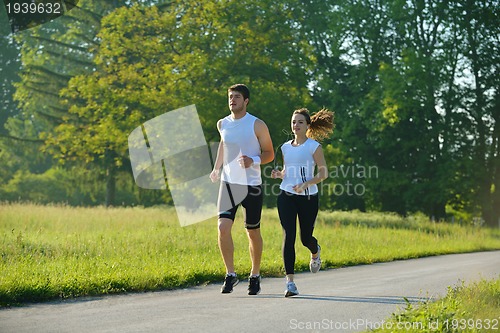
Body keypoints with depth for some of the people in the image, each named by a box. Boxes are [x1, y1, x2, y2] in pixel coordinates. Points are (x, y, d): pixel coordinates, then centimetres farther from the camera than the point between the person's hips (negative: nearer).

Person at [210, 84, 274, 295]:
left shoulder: (257, 125, -6)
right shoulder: (223, 124, 5)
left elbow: (269, 154, -2)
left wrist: (253, 160, -20)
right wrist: (216, 168, 26)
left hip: (252, 185, -2)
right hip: (228, 183, 2)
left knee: (253, 232, 7)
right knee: (223, 228, -15)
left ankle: (255, 276, 24)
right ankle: (230, 274, -4)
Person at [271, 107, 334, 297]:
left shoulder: (314, 146, -3)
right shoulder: (286, 147, 11)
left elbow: (323, 173, -5)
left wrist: (306, 184, -19)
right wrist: (278, 174, -1)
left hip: (308, 197, -3)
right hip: (286, 196, 3)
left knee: (306, 238, 6)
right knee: (288, 236, -11)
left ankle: (315, 252, 46)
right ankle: (290, 281, -12)